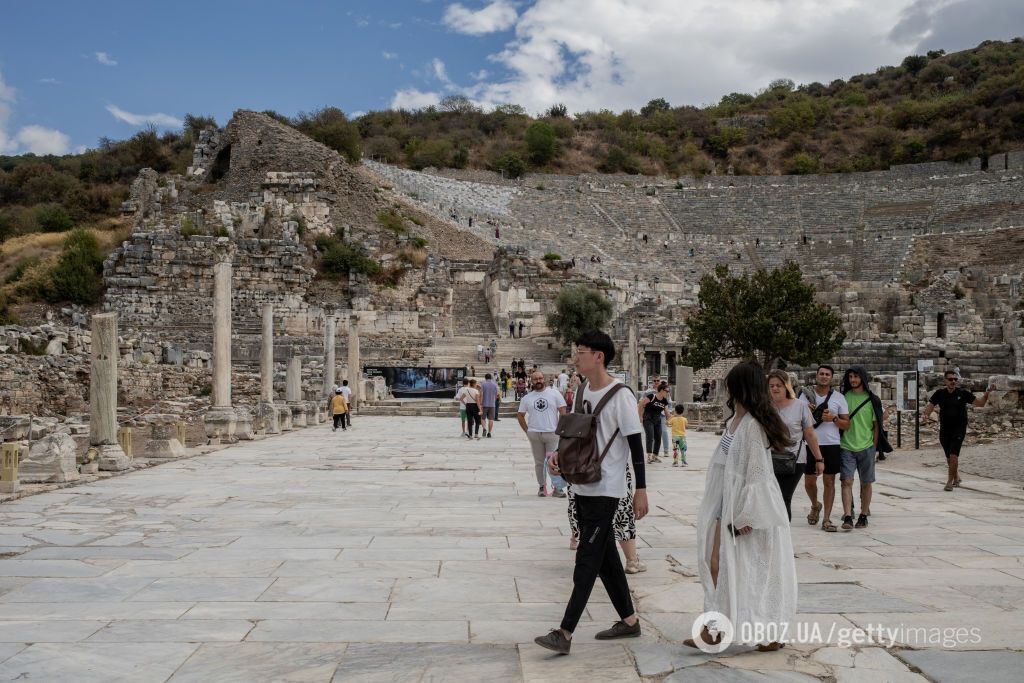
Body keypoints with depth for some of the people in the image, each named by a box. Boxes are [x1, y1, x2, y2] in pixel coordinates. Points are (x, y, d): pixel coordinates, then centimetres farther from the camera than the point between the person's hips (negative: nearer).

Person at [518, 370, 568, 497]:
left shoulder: (554, 394, 1)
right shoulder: (527, 398, 7)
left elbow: (563, 412, 1)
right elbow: (520, 415, 15)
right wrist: (527, 430, 6)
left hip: (552, 433, -2)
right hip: (534, 434, 2)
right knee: (539, 462, 9)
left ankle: (557, 488, 4)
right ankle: (542, 486, 18)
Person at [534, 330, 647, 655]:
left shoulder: (620, 394, -14)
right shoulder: (583, 390, 9)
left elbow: (636, 444, -13)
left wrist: (641, 490, -13)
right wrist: (559, 456, 0)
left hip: (605, 490, -8)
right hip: (582, 486, 8)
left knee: (587, 560, -7)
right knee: (605, 557, 14)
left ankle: (565, 633, -7)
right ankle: (629, 621, 27)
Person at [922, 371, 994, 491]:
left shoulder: (963, 393, -5)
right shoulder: (939, 394, -1)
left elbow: (980, 403, -1)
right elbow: (930, 406, -2)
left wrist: (986, 395, -18)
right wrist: (924, 416, -22)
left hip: (959, 430, -3)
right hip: (944, 430, 3)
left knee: (953, 456, -14)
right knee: (949, 458, 12)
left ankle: (950, 482, -3)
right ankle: (956, 478, 34)